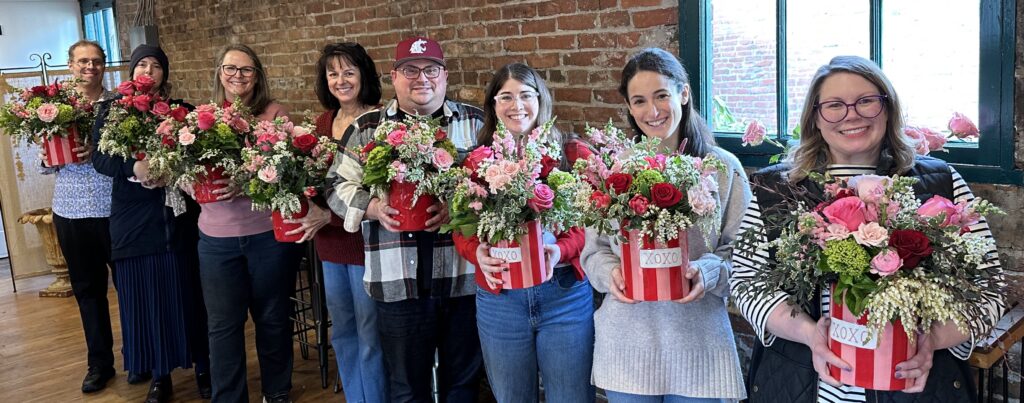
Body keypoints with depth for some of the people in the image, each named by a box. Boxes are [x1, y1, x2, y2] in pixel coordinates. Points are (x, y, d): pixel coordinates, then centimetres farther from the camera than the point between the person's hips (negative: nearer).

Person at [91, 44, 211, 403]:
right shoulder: (111, 110, 6)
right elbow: (100, 159, -3)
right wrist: (134, 168, -21)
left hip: (177, 216, 0)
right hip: (133, 218, 0)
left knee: (185, 292, 3)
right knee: (144, 296, 3)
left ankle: (202, 366, 16)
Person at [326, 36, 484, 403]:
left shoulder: (476, 123, 5)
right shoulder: (366, 128, 6)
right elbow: (339, 186, 7)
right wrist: (374, 208, -12)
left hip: (465, 278, 0)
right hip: (398, 282, 0)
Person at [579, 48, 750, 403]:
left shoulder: (724, 168, -1)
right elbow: (594, 250, 6)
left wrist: (707, 272, -19)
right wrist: (611, 273, -15)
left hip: (696, 340, -1)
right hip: (627, 339, 1)